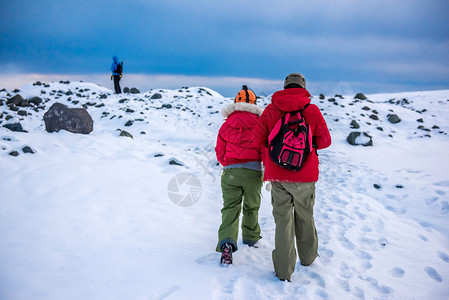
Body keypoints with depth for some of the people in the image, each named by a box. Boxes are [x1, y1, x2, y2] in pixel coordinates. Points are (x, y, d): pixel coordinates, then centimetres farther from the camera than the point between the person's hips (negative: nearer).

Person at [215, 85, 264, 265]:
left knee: (230, 207, 2)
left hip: (230, 171, 1)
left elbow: (219, 152, 11)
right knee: (251, 207, 18)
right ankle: (251, 237, 34)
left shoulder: (226, 124, 8)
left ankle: (226, 242, -18)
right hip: (253, 171, 0)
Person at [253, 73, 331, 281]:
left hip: (278, 175, 0)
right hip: (305, 176, 0)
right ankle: (308, 256, 37)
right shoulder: (312, 110, -2)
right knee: (304, 217, 18)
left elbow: (258, 139, 1)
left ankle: (284, 270, 9)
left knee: (282, 219, 7)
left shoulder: (271, 110, 2)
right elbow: (325, 141, 3)